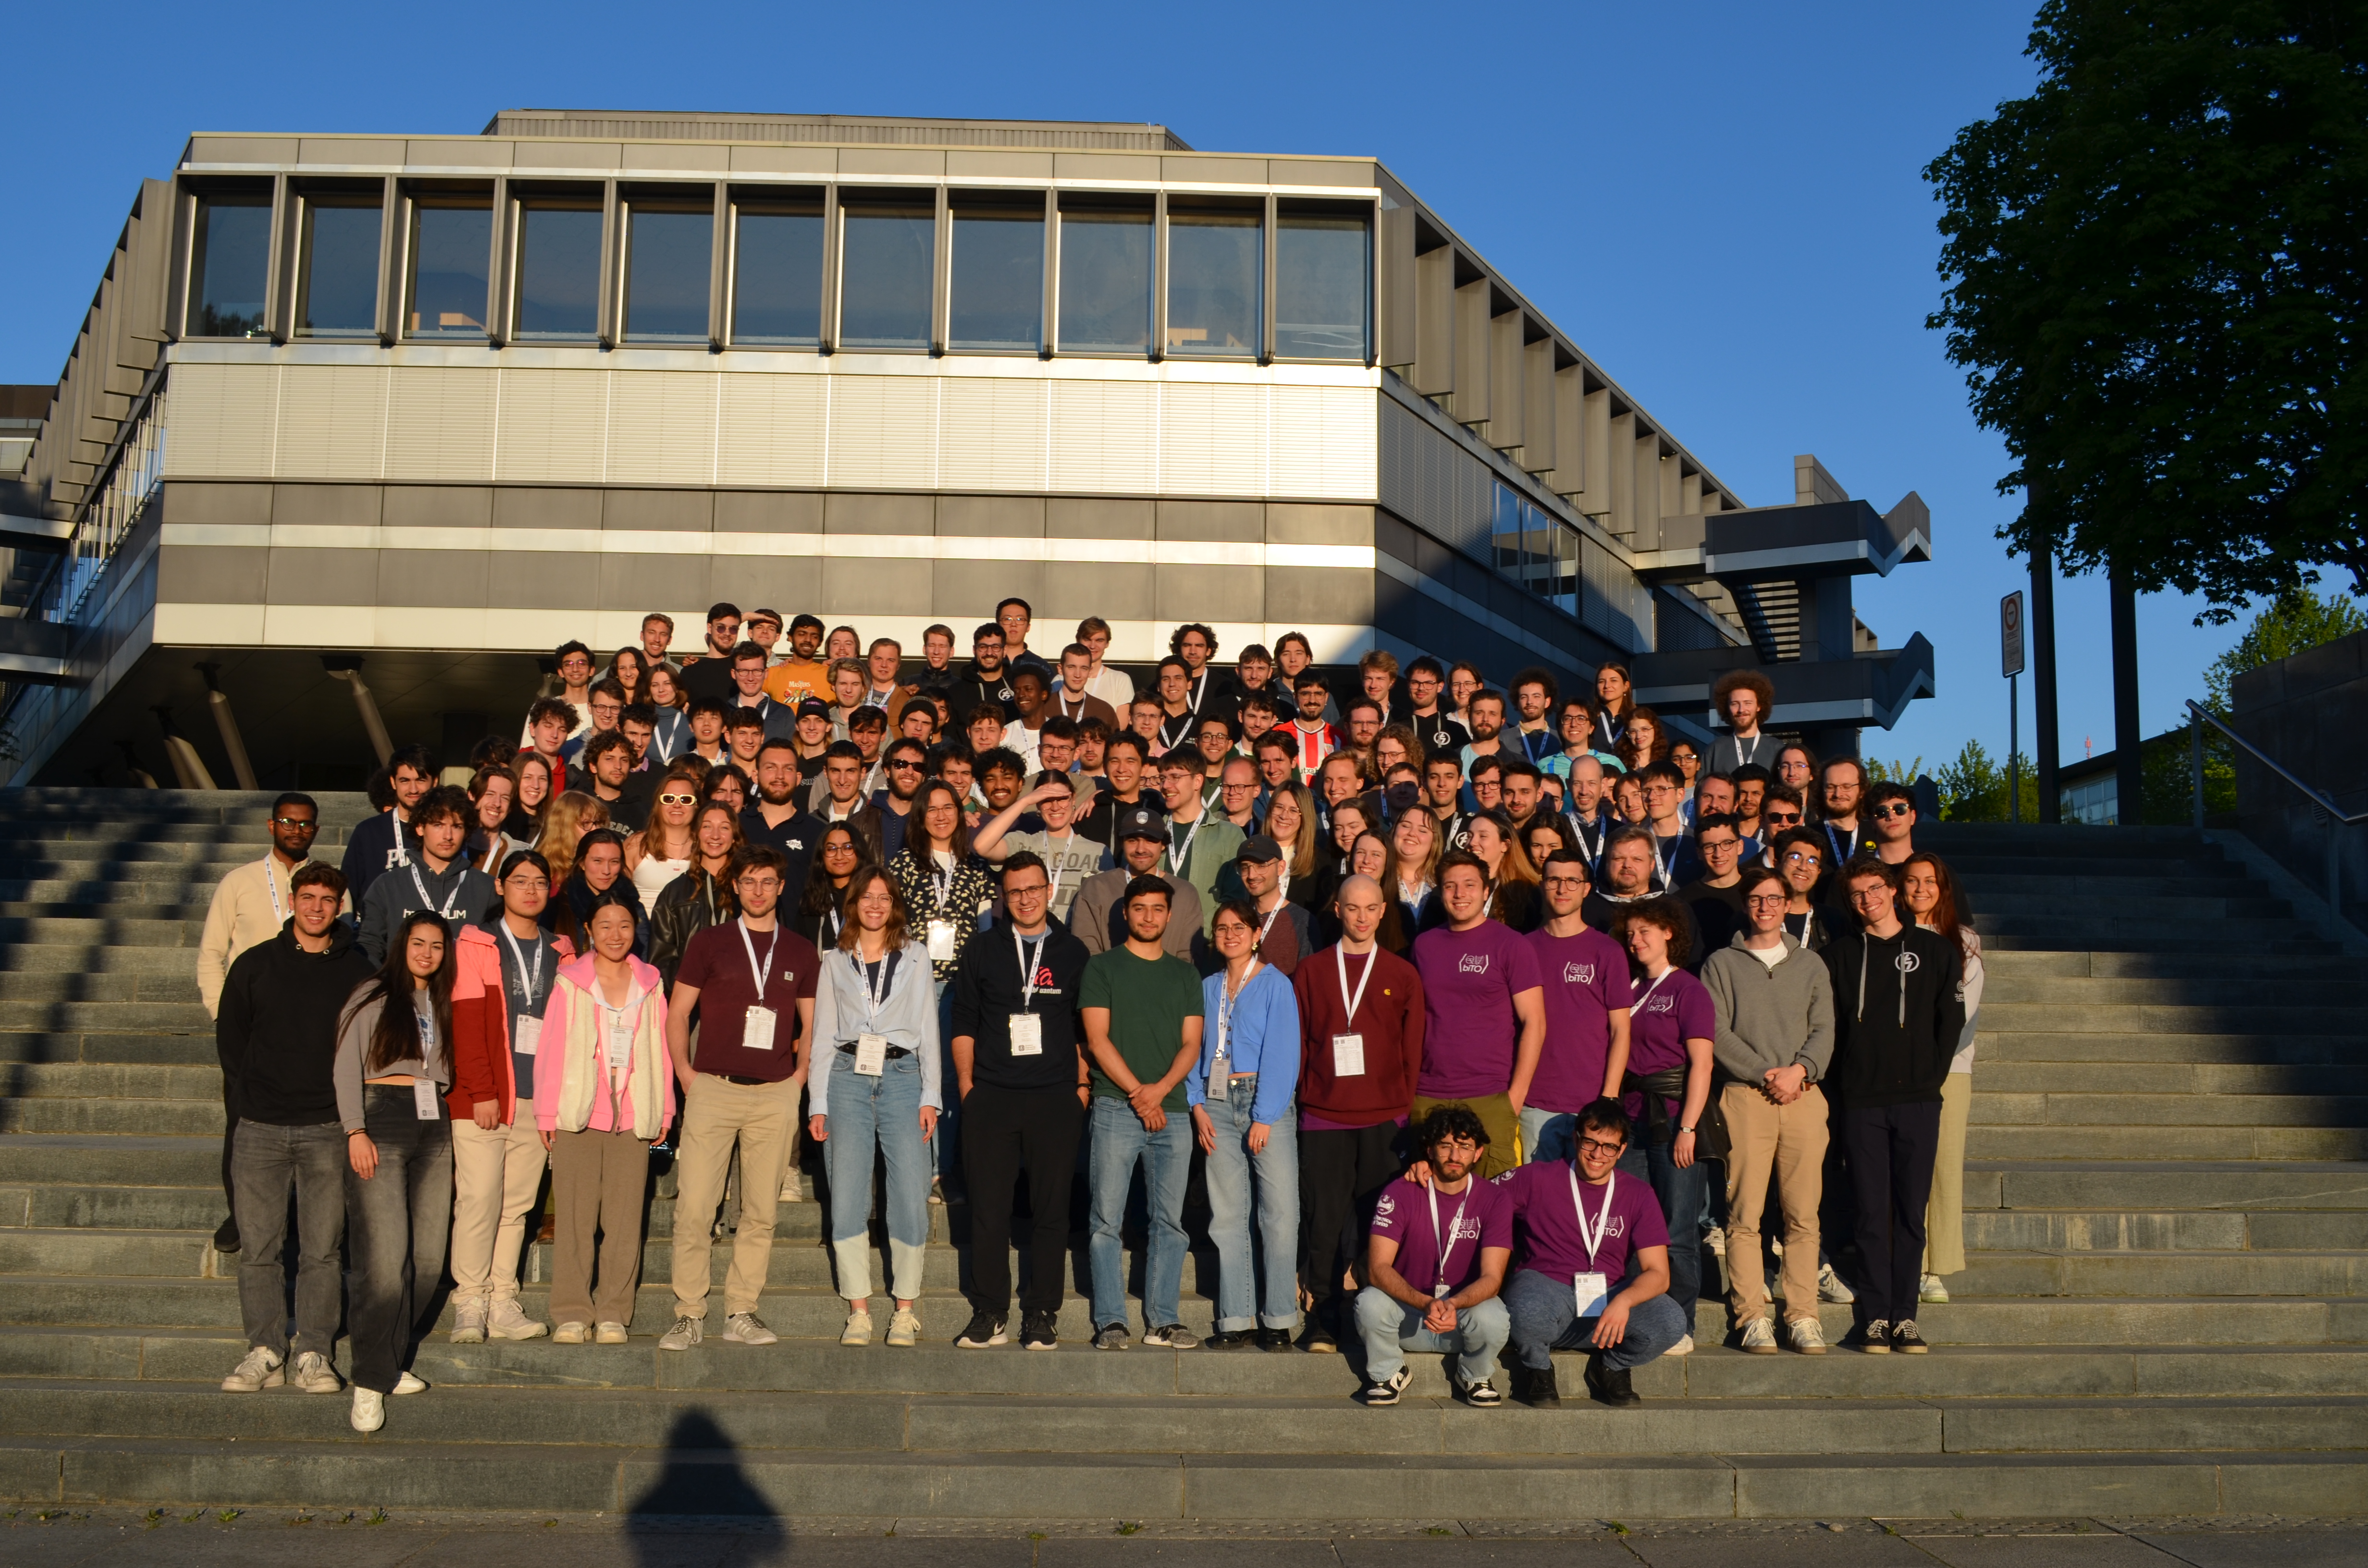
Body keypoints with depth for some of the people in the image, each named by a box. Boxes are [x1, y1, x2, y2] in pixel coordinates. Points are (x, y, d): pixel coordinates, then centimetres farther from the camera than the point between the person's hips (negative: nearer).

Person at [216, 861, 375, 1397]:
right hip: (261, 1129, 1)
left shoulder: (357, 971, 5)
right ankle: (265, 1353, 10)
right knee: (258, 1247, 2)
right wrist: (247, 1099, 3)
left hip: (329, 1130, -1)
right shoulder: (254, 964, 7)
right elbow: (229, 1035, 11)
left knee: (323, 1249, 1)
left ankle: (314, 1355, 7)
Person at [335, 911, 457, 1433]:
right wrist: (356, 1132, -9)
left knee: (427, 1260, -1)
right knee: (385, 1258, -13)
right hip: (382, 1120, -5)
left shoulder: (441, 1004, 18)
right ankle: (371, 1381, -6)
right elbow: (347, 1067, -1)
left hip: (433, 1125, 5)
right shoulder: (372, 997, 3)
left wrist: (445, 1122, 9)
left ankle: (388, 1362, 14)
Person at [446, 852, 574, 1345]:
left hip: (539, 1101, 4)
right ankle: (470, 1305, -1)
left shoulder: (559, 953, 13)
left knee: (517, 1205, 6)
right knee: (479, 1199, -8)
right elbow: (466, 1022, -5)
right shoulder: (475, 945, 1)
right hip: (482, 1099, -4)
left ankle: (503, 1305, 10)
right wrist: (482, 1092, -12)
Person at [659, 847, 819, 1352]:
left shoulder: (800, 952, 11)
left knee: (761, 1211, 4)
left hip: (775, 1095, 2)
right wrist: (685, 1073, 0)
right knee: (693, 1207, -6)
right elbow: (677, 1013, 7)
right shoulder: (709, 942, 5)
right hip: (714, 1088, -2)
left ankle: (741, 1313, 12)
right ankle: (689, 1315, 2)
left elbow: (812, 1024, 19)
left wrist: (800, 1074, 6)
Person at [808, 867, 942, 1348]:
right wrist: (818, 1104, 5)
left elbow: (928, 1029, 10)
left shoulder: (915, 957, 12)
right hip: (847, 1078, 1)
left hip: (902, 1078, -1)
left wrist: (930, 1097, 1)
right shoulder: (836, 961, 15)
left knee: (910, 1196, -8)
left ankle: (906, 1309, 1)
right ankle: (859, 1311, 3)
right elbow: (823, 1036, 14)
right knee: (847, 1198, -4)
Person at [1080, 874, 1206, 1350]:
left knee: (1169, 1221, 3)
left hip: (1172, 1111, 3)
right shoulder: (1102, 968, 7)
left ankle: (1163, 1320, 9)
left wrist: (1161, 1088, -8)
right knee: (1107, 1221, -3)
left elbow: (1191, 1043, 10)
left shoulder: (1185, 975, 16)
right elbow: (1097, 1038, -1)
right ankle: (1110, 1322, 2)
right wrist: (1137, 1092, -9)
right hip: (1116, 1109, -3)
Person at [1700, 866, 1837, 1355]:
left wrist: (1800, 1069, -9)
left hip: (1805, 1096, 2)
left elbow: (1825, 1030, 9)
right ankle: (1752, 1317, -2)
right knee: (1745, 1214, -6)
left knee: (1803, 1215, -1)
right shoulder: (1722, 964, 11)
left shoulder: (1811, 965, 18)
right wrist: (1767, 1074, -9)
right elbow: (1717, 1034, 1)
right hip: (1745, 1096, -2)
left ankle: (1803, 1316, 3)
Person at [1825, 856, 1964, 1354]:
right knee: (1872, 1214, -1)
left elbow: (1951, 1021, 6)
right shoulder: (1840, 953, 8)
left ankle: (1905, 1315, 9)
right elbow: (1830, 1024, 7)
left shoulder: (1935, 950, 8)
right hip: (1862, 1103, 0)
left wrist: (1930, 1078, -2)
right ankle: (1875, 1317, 4)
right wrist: (1842, 1084, -3)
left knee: (1912, 1213, 2)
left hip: (1918, 1101, 0)